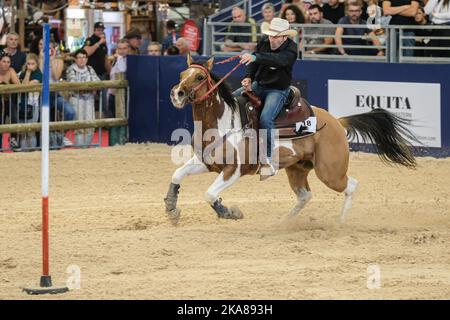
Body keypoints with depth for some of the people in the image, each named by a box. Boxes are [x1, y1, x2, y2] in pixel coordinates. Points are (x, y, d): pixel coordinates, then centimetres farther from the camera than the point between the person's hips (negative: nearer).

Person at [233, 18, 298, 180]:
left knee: (265, 118, -29)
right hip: (258, 85, 7)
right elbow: (254, 62, 6)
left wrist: (255, 57, -57)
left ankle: (268, 160, -24)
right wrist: (248, 77, -12)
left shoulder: (290, 49, -23)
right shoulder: (264, 41, -3)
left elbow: (277, 59, -43)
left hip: (278, 90, -7)